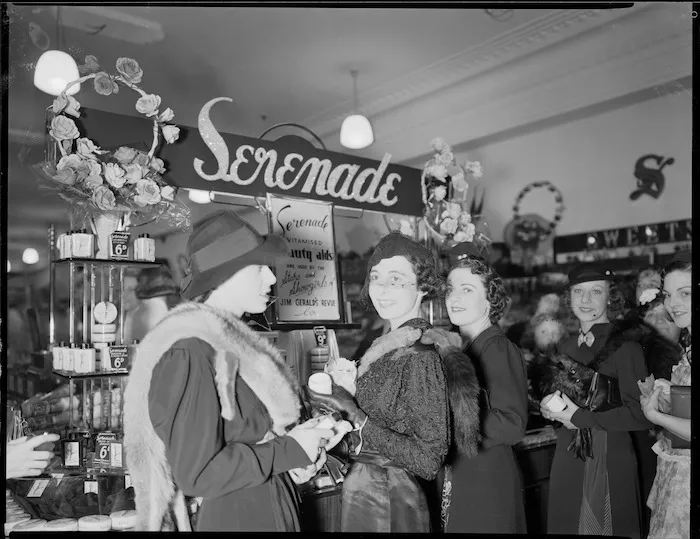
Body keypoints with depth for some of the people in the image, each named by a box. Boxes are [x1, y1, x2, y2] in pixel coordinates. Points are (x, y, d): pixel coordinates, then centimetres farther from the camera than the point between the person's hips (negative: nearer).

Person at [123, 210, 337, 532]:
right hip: (235, 517, -8)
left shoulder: (232, 344, 7)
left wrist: (299, 452, 1)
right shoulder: (190, 354, -21)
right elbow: (197, 473, -24)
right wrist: (291, 451, -17)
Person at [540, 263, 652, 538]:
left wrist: (580, 417, -17)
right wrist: (548, 408, -4)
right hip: (567, 456, 6)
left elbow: (640, 415, -18)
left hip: (610, 459, -6)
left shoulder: (625, 347, -12)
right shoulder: (566, 346, 6)